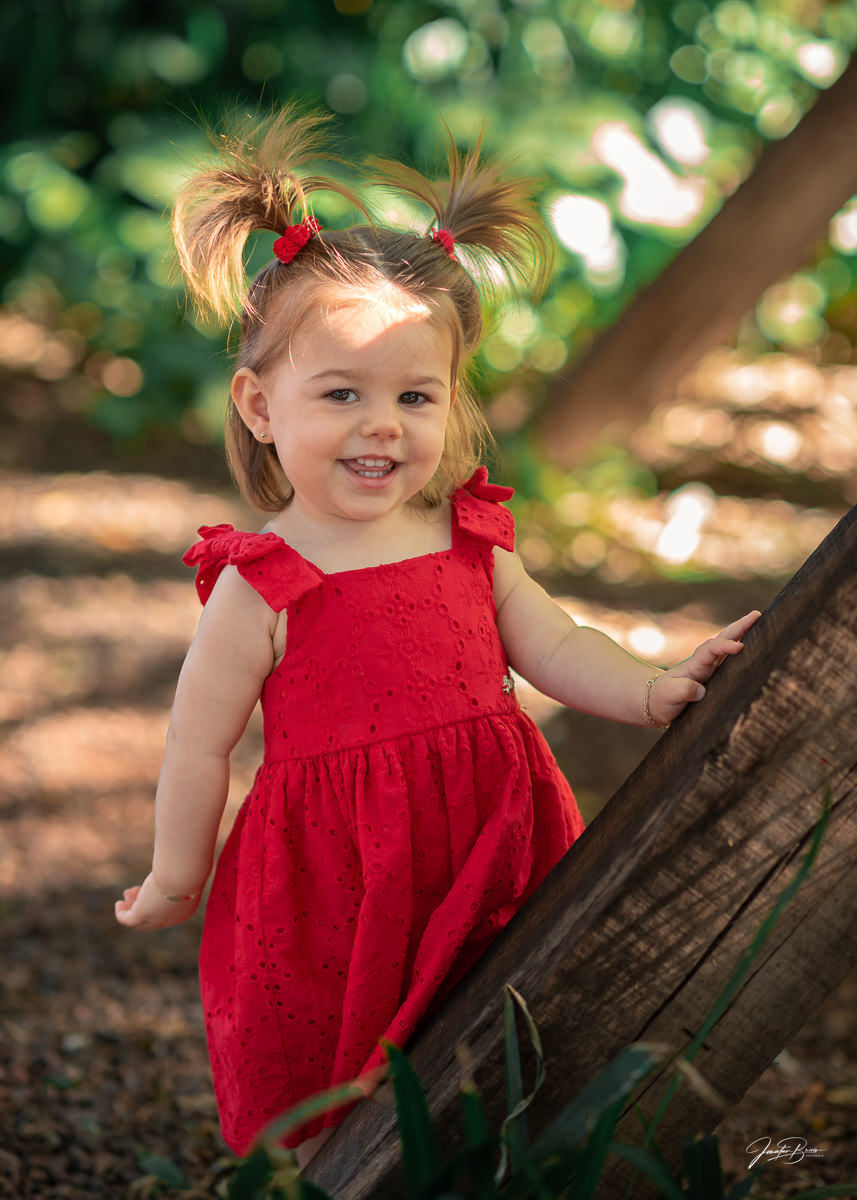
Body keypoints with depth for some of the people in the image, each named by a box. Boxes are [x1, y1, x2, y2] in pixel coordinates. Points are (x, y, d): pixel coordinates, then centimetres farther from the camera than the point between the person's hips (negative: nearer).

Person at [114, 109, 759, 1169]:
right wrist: (175, 881, 3)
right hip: (340, 879, -4)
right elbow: (200, 745, -7)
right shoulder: (260, 590, -15)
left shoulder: (469, 539, 0)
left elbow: (553, 647, 5)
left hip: (491, 849, 5)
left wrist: (658, 690, -11)